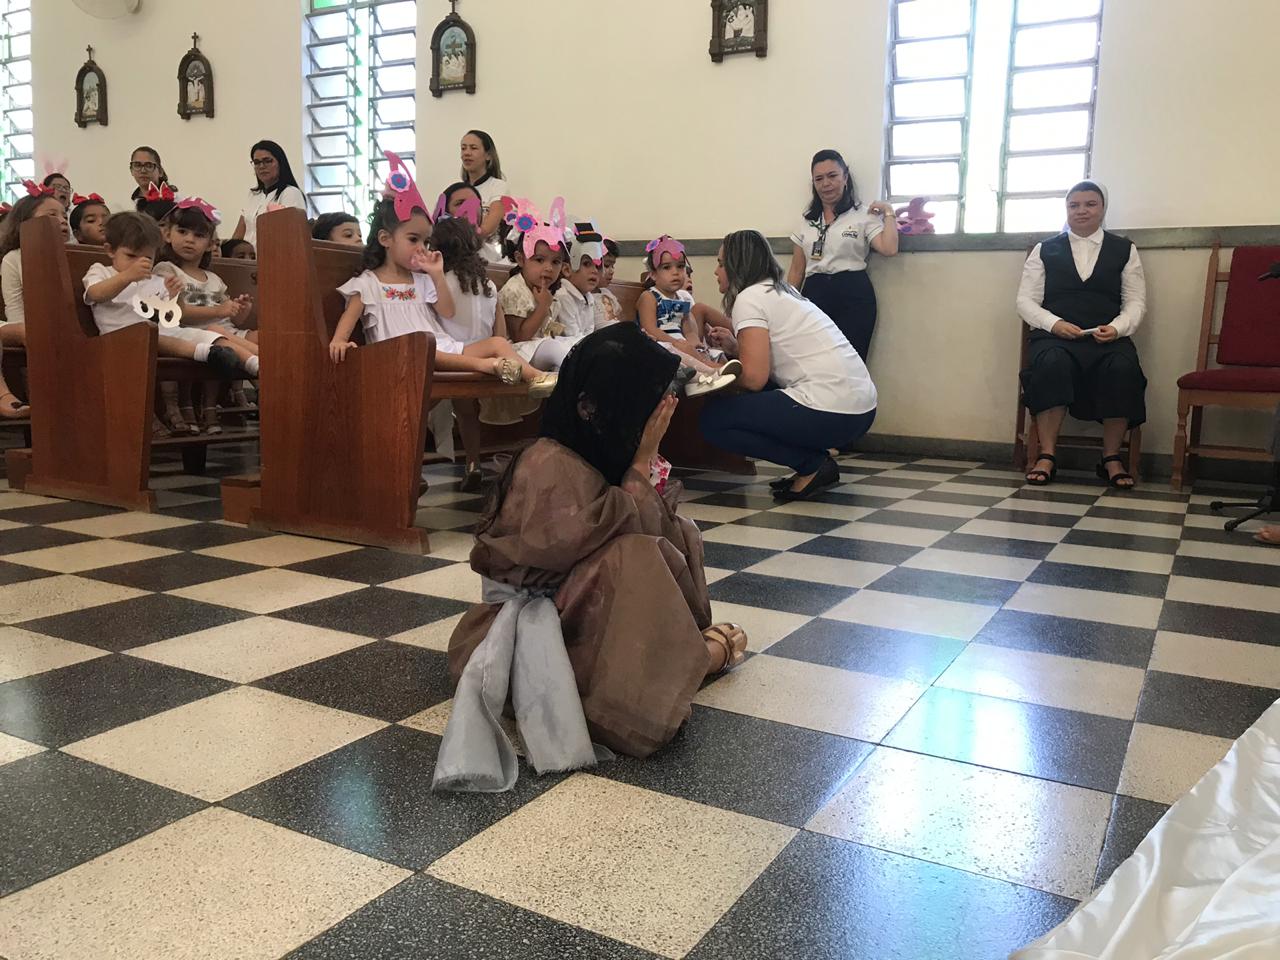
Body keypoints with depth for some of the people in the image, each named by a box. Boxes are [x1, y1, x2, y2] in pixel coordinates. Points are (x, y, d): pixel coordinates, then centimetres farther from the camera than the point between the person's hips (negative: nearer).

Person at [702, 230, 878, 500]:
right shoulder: (781, 292, 21)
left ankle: (812, 465, -3)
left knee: (713, 419, -1)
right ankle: (816, 461, 13)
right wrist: (735, 348, 13)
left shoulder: (749, 297, -5)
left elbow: (754, 377, -12)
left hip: (830, 413, -9)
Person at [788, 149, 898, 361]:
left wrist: (888, 213, -4)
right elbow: (796, 271, 16)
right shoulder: (808, 222, 16)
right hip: (814, 295, 3)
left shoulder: (863, 215, 3)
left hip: (853, 296, -3)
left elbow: (889, 249, -12)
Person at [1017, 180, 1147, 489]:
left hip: (1108, 338, 1)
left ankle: (1112, 458, -20)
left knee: (1123, 367, -33)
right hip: (1054, 336, -1)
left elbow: (1135, 302, 12)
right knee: (1052, 363, -37)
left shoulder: (1124, 250, 18)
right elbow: (1026, 301, 9)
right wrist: (1055, 323, -11)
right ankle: (1047, 456, -29)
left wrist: (1117, 327, -10)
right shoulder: (1045, 250, 17)